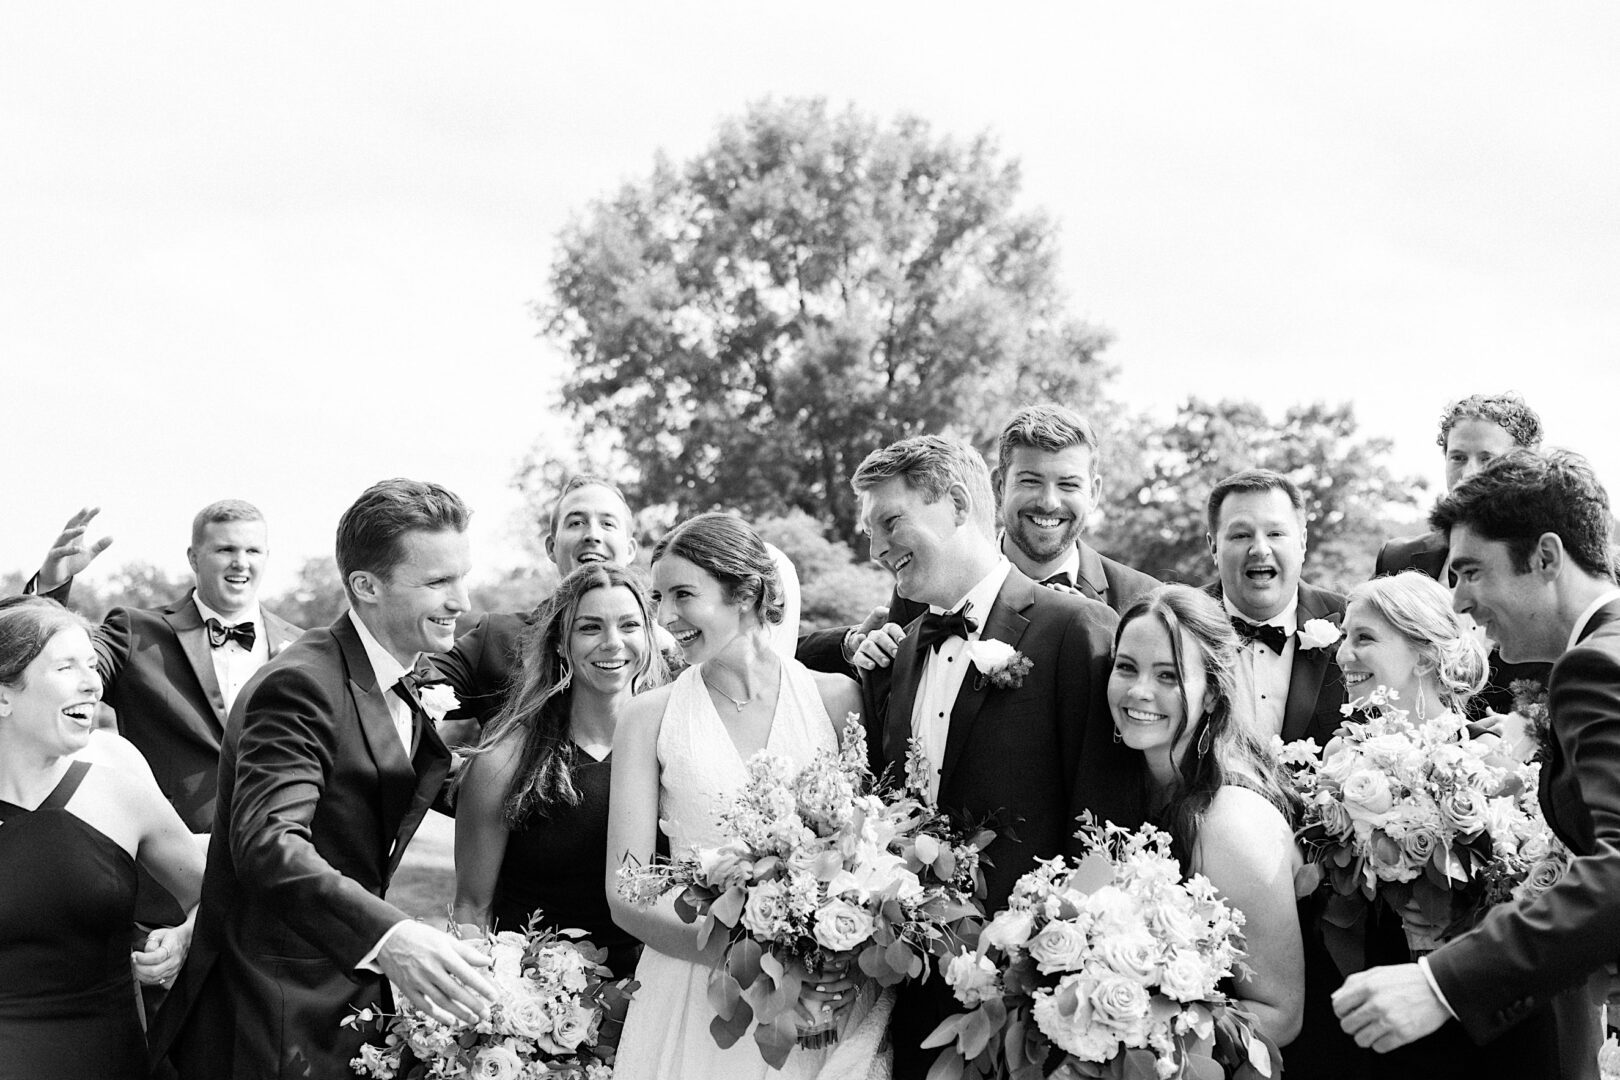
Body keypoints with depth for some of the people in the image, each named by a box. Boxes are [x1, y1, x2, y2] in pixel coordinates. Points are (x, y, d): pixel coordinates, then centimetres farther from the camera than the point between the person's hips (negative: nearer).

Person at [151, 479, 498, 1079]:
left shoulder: (406, 685, 9)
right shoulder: (300, 686, -21)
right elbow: (267, 843, -35)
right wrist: (388, 936, -48)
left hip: (356, 999, 9)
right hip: (277, 1027, -9)